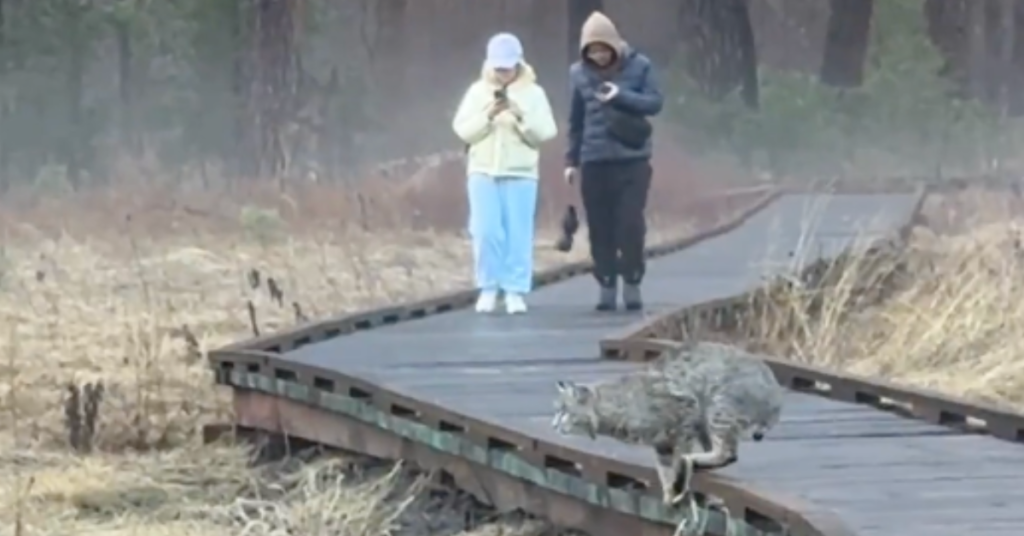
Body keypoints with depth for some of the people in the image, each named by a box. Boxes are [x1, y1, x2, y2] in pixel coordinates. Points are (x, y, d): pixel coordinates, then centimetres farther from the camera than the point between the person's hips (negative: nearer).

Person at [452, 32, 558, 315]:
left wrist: (520, 116, -16)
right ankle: (488, 288, 5)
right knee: (486, 232, -6)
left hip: (520, 174, -1)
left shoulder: (532, 93, 3)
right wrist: (488, 115, -14)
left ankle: (515, 291, 1)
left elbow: (545, 133, -2)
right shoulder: (477, 91, 6)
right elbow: (463, 130, 0)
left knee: (518, 234, -3)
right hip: (483, 172, 1)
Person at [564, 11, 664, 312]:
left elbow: (655, 103, -5)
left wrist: (622, 96, -20)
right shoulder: (579, 73, 4)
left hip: (632, 160, -2)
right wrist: (571, 159, 11)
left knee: (631, 223, -6)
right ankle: (606, 287, 9)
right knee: (600, 228, 2)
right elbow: (576, 120, 11)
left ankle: (632, 284, 5)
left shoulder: (639, 66, -2)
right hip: (594, 162, 2)